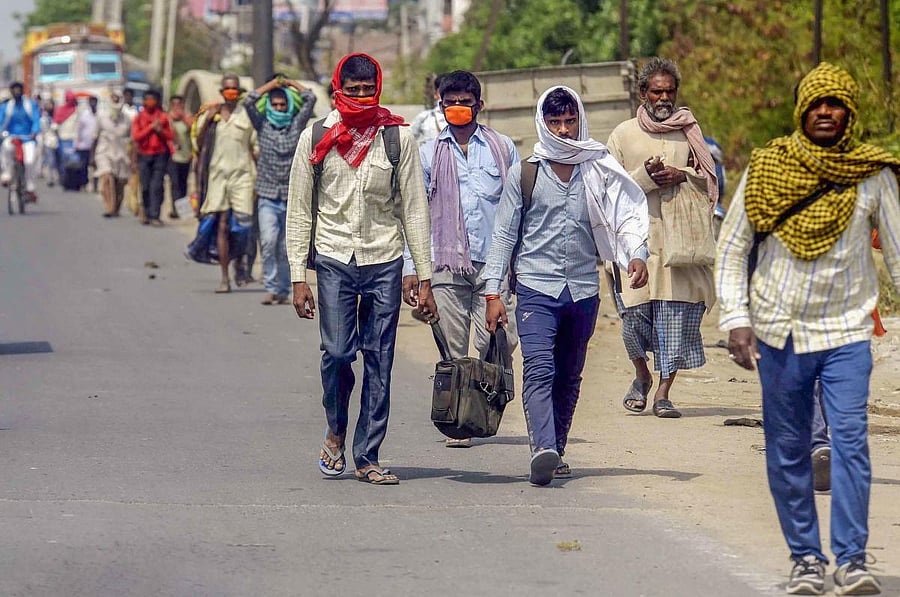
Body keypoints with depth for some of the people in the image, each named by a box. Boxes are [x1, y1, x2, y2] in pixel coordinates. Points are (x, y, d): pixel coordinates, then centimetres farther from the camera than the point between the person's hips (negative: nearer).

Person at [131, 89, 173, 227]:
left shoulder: (163, 117, 7)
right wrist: (151, 127, -13)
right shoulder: (139, 118, 5)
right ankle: (147, 213, 17)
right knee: (145, 187, 3)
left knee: (156, 186, -9)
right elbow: (136, 136, -5)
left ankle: (154, 216, -13)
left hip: (160, 155, -1)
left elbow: (170, 136, 8)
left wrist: (160, 130, -11)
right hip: (144, 155, 1)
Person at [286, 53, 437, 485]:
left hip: (384, 260, 1)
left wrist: (424, 278, 1)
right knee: (336, 353, -11)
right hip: (334, 259, -1)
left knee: (379, 363, 0)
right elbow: (299, 211, 5)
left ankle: (367, 458, 7)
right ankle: (336, 433, 16)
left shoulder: (398, 138, 2)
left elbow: (414, 210, 5)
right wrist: (298, 277, -1)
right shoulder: (316, 139, 2)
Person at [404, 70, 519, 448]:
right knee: (453, 349, -1)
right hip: (447, 265, 0)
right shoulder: (429, 154, 10)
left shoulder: (503, 149, 10)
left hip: (494, 262, 0)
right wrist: (410, 267, 5)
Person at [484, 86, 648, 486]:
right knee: (539, 368, -19)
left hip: (583, 289, 3)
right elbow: (504, 233, 6)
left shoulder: (598, 171, 6)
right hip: (536, 287, -2)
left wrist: (636, 254, -22)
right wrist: (493, 291, 0)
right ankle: (542, 450, -33)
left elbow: (626, 215, -1)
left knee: (569, 377, 10)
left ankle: (556, 452, 21)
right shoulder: (524, 173, 4)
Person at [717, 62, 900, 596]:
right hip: (779, 334, 1)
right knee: (787, 451, 5)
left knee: (850, 441, -14)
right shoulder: (767, 170, -1)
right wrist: (736, 320, -6)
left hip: (847, 333, -1)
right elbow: (731, 248, 3)